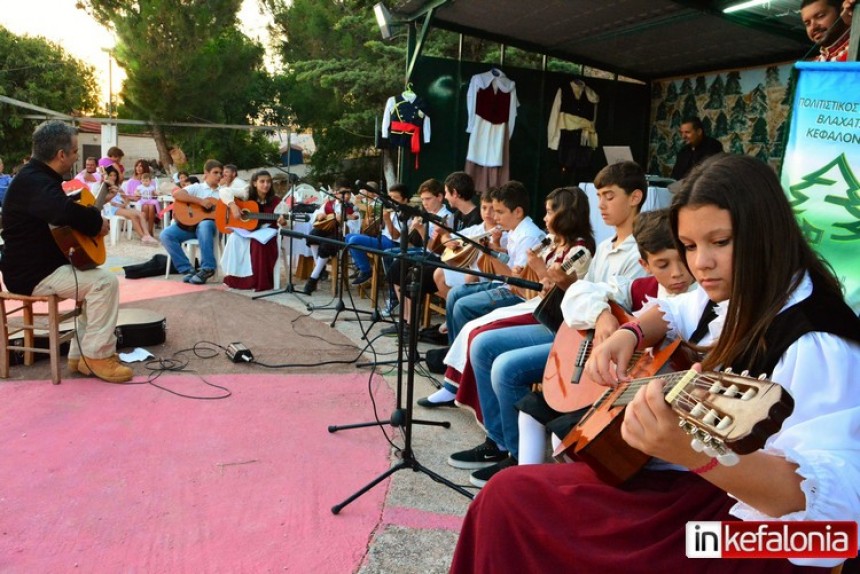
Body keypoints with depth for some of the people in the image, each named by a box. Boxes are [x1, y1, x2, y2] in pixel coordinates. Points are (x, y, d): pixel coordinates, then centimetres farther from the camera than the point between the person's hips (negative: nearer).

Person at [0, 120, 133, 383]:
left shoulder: (39, 176, 13)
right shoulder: (33, 181, -22)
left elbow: (64, 205, 32)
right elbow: (65, 212, -43)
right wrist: (97, 222, -25)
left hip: (44, 264, 11)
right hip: (32, 274, -11)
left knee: (97, 278, 16)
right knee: (105, 282, -18)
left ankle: (81, 354, 12)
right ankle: (97, 356, -9)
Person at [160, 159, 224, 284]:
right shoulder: (196, 187, 11)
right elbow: (176, 194, -7)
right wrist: (201, 201, -13)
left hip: (209, 224, -1)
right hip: (190, 223, 1)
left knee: (204, 225, -39)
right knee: (166, 235, -23)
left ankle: (207, 268, -31)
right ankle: (187, 269, -18)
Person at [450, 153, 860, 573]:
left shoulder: (819, 345, -25)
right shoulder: (734, 296, 3)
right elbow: (675, 311, 23)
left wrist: (696, 452, -52)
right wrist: (629, 334, -1)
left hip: (733, 519, -9)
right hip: (678, 481, 9)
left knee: (513, 496, -13)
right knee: (510, 491, 3)